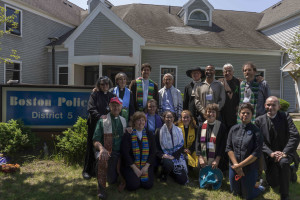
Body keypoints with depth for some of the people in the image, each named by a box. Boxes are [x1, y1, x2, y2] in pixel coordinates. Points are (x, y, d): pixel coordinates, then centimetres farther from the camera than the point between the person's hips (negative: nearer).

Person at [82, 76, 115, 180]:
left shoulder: (112, 96, 12)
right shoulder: (94, 94, 1)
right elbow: (90, 108, -9)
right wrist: (99, 116, -22)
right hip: (94, 124, -3)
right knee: (92, 146, 4)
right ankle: (87, 170, 15)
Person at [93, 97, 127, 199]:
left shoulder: (123, 121, 15)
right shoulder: (102, 121, 1)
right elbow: (96, 140, -5)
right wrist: (101, 149, -25)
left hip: (119, 153, 3)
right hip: (105, 151, -3)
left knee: (112, 180, -13)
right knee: (102, 159, -38)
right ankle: (101, 188, -19)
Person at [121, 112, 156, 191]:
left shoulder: (150, 135, 8)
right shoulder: (128, 135, -3)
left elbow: (152, 152, 4)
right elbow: (125, 153, -8)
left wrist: (146, 166, -9)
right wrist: (135, 168, -14)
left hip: (146, 165, 3)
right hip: (130, 165, -2)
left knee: (148, 184, -15)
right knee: (133, 185, -20)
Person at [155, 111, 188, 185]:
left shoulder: (178, 131, 8)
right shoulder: (159, 131, 1)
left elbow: (181, 146, 3)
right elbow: (156, 148, -1)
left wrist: (173, 156, -12)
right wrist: (162, 155, -21)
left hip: (176, 156, 3)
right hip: (165, 156, -2)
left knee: (183, 180, -9)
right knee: (168, 163, -38)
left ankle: (171, 172, 23)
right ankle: (163, 176, -3)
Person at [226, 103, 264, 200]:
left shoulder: (256, 131, -11)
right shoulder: (234, 129, 0)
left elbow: (256, 153, -15)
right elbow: (229, 148, -2)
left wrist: (240, 165, -16)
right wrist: (235, 164, -12)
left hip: (250, 169, -4)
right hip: (234, 168, 4)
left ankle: (260, 188, 39)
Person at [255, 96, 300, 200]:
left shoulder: (285, 117, -7)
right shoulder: (259, 120, -4)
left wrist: (284, 153, -25)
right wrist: (271, 153, -22)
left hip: (285, 153, -2)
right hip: (270, 156, 2)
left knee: (283, 162, -37)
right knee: (273, 183, 2)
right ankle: (289, 171, 36)